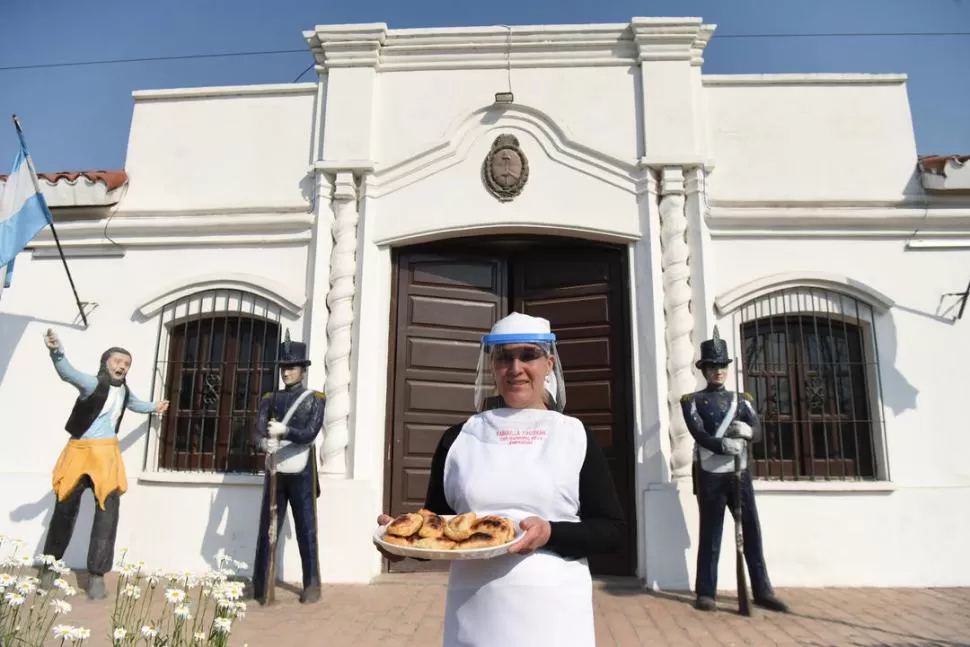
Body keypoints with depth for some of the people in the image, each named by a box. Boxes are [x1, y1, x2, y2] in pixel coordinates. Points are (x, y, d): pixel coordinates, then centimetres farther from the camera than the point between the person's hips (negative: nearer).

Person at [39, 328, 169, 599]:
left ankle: (96, 575, 0)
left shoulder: (123, 390, 10)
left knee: (107, 513, -5)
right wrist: (56, 351, -52)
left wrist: (153, 407, 53)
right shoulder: (93, 383, -10)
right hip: (80, 452, -4)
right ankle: (48, 566, 27)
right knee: (65, 511, 8)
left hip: (107, 455, 4)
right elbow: (68, 373, -31)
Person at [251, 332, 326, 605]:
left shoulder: (315, 400, 0)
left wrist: (284, 431, -29)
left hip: (301, 473, -3)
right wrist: (265, 443, -25)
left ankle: (312, 585, 14)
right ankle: (260, 585, 18)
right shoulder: (270, 400, 9)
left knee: (306, 530, 4)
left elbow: (310, 434, -13)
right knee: (267, 529, 8)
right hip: (275, 472, 3)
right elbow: (257, 433, -3)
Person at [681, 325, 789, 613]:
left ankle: (762, 591, 18)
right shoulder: (693, 401, 1)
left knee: (752, 531, 7)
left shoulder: (741, 400, 13)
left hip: (740, 473, 4)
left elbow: (758, 431, -1)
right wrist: (724, 444, -33)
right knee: (710, 534, 2)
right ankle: (706, 593, 10)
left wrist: (747, 430, -25)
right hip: (710, 475, -4)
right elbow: (699, 435, -14)